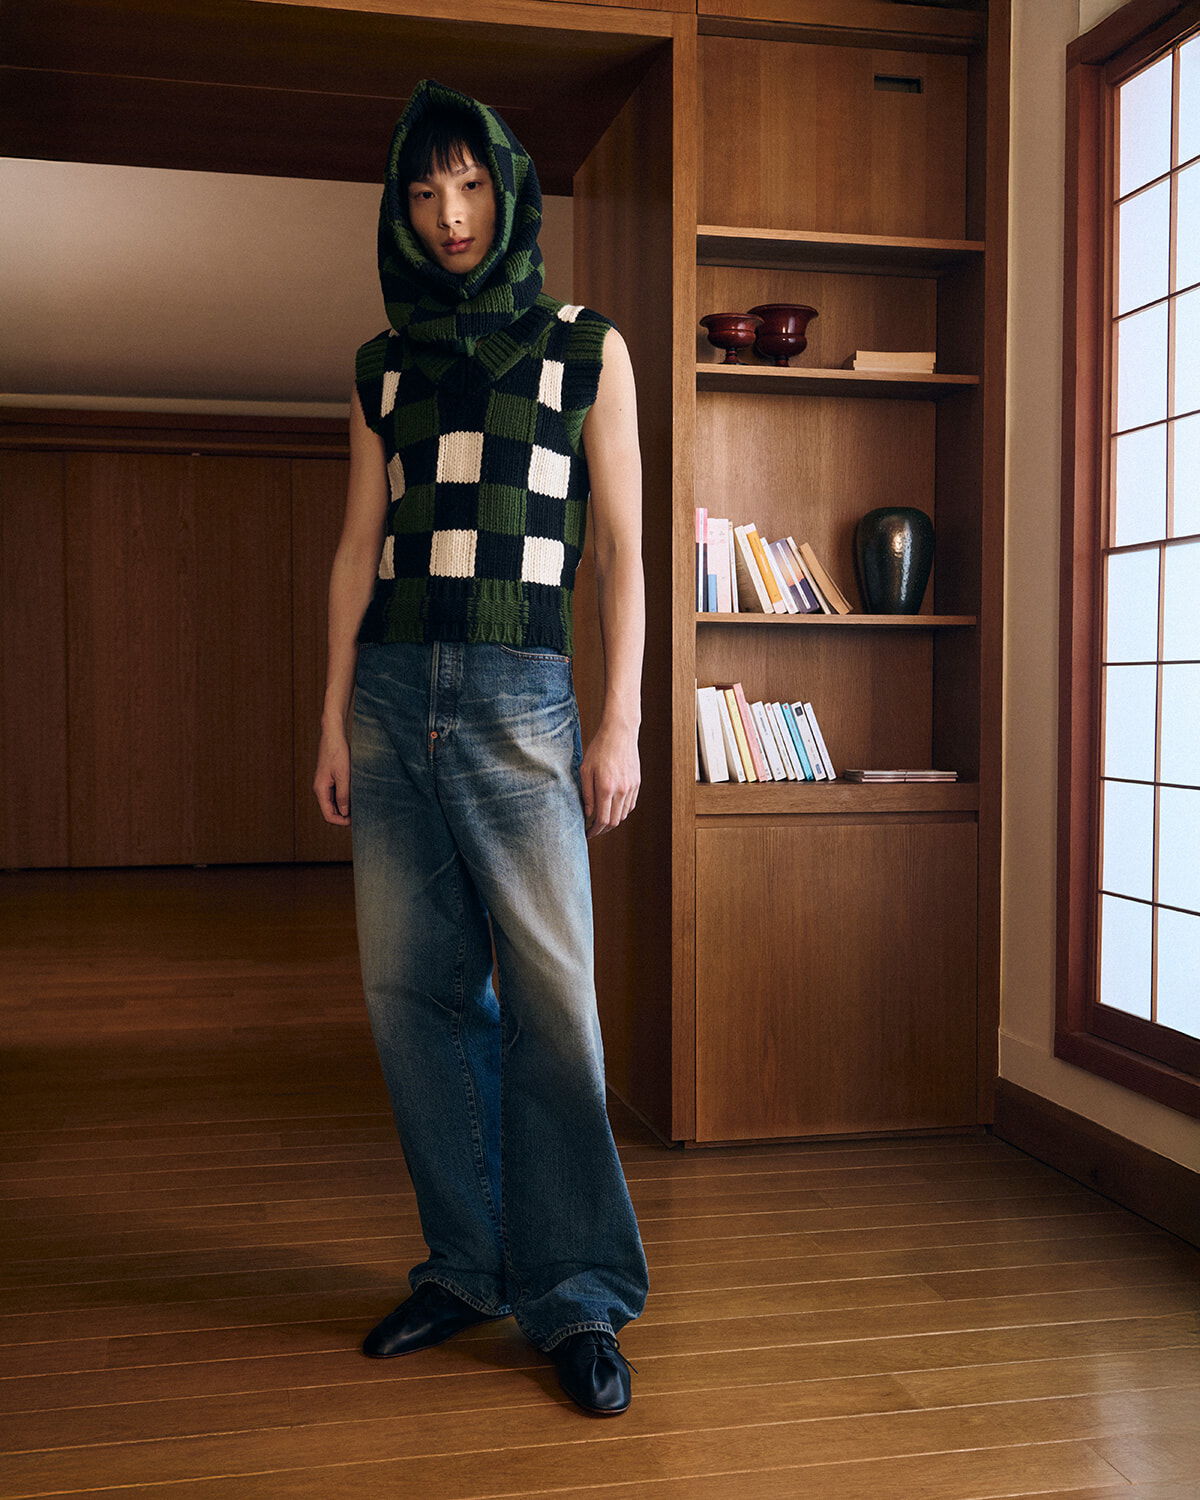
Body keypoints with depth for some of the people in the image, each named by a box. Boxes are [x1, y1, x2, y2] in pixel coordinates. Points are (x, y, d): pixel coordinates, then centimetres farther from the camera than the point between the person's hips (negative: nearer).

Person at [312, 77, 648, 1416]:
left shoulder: (586, 349, 7)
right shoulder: (383, 368, 16)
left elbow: (621, 548, 2)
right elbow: (358, 553, 14)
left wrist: (620, 724, -6)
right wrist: (334, 721, 8)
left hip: (519, 700, -4)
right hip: (394, 693, 4)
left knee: (549, 995, -6)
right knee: (410, 989, 4)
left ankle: (576, 1293, 5)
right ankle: (468, 1264, 17)